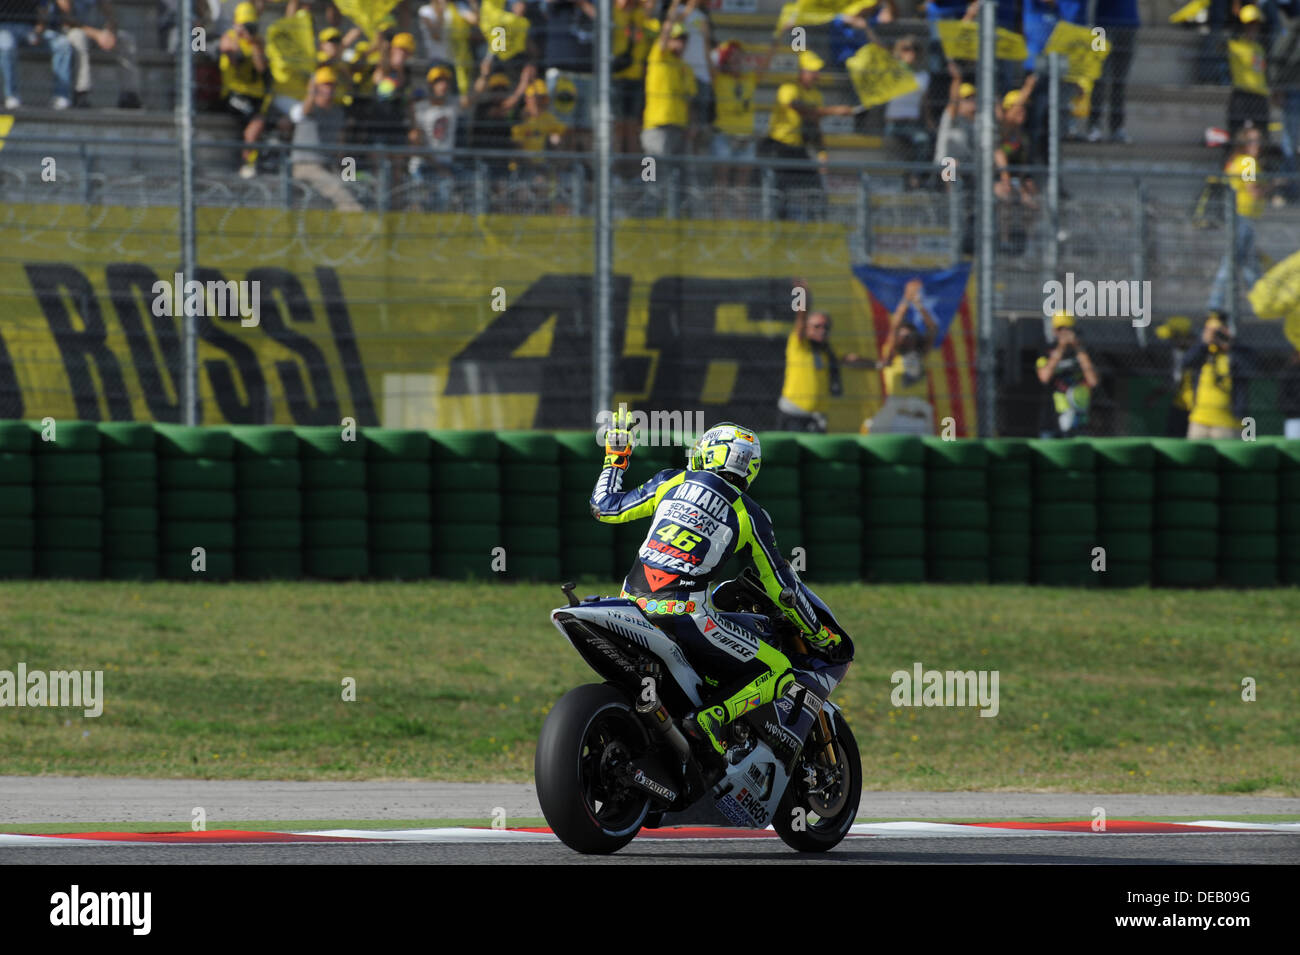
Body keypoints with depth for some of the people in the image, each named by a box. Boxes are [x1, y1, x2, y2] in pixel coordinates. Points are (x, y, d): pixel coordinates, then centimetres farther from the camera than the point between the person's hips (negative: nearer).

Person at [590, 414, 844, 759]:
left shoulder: (671, 482, 11)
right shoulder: (749, 515, 6)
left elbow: (606, 508, 16)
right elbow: (781, 587, 10)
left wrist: (614, 460, 32)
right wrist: (820, 633, 24)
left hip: (634, 600, 5)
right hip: (686, 612, -5)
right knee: (777, 673, 2)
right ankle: (711, 717, -20)